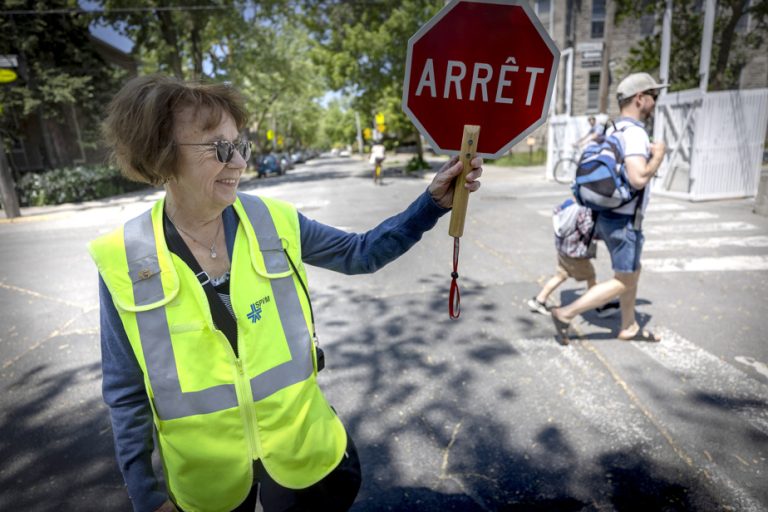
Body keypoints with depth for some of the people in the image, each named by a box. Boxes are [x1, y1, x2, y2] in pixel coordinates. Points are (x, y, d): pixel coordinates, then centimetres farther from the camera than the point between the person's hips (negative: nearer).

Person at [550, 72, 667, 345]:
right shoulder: (634, 133, -19)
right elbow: (639, 178, -30)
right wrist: (658, 155, -14)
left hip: (610, 215, 10)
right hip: (624, 221, -10)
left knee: (633, 272, 20)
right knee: (623, 282, 1)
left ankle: (629, 328, 32)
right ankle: (565, 314, -1)